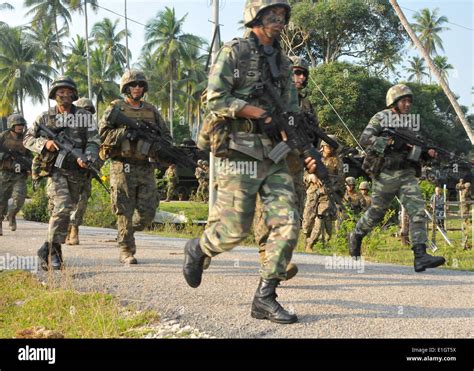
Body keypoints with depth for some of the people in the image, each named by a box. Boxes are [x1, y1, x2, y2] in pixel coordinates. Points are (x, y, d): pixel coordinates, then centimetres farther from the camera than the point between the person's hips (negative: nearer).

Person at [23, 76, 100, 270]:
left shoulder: (85, 116, 4)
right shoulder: (45, 117, 5)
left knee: (64, 212, 11)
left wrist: (86, 158, -20)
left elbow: (94, 142, -1)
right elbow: (28, 139, 8)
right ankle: (54, 250, -13)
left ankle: (48, 249, 27)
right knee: (62, 206, -22)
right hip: (54, 169, -2)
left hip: (77, 172, 2)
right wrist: (45, 143, -12)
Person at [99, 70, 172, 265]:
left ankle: (127, 233, 29)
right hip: (123, 167, -4)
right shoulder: (116, 108, 2)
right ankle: (126, 252, 8)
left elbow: (166, 136, 15)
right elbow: (103, 133, -8)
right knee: (125, 212, -2)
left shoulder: (151, 110, 14)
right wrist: (126, 132, -18)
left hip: (145, 168, 4)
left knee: (147, 212, 2)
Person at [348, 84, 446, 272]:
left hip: (407, 174, 5)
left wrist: (426, 153, 2)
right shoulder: (380, 118, -1)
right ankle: (356, 236, 36)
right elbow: (365, 139, -14)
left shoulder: (407, 124, 18)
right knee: (376, 212, 8)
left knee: (418, 211, -12)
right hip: (386, 174, -5)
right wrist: (390, 141, -23)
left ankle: (420, 256, -18)